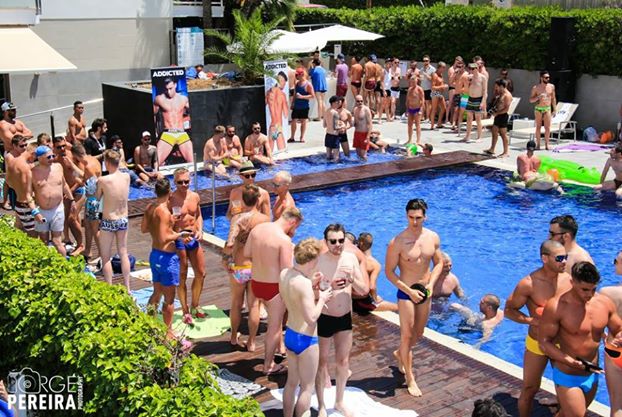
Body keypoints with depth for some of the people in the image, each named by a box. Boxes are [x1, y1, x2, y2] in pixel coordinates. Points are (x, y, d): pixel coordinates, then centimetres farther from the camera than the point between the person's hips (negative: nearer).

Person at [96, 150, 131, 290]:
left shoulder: (103, 180, -18)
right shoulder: (127, 177, -6)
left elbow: (97, 198, -3)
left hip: (108, 222, -4)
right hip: (123, 220, 5)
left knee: (106, 257, 9)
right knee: (123, 254, 15)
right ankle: (127, 288, 21)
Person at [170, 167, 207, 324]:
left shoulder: (195, 196, 2)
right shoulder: (171, 199, -15)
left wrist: (200, 230, -1)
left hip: (193, 238, 6)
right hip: (178, 240, -6)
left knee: (201, 273, 11)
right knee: (182, 277, 5)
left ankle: (195, 306, 31)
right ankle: (185, 311, 18)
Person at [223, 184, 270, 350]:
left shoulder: (237, 218, -16)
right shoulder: (265, 219, -9)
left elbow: (229, 245, -27)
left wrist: (225, 253, -9)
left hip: (238, 267, -1)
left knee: (236, 303, 19)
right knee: (254, 305, 12)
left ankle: (234, 337, 37)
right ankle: (251, 342, 21)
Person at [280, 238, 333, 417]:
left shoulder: (284, 274, -3)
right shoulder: (304, 283, -28)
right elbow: (311, 318, -27)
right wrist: (322, 299, -13)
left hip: (290, 335, 8)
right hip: (306, 340, -8)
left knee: (291, 382, 23)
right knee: (307, 388, 8)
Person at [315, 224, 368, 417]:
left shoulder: (351, 258, -5)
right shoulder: (318, 261, -19)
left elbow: (365, 290, -3)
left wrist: (352, 280, -21)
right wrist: (328, 288, -34)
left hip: (345, 318, 4)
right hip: (323, 319, -4)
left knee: (343, 362, 16)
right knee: (322, 363, 11)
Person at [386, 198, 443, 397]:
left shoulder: (433, 237, -5)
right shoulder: (397, 242, -20)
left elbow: (439, 263, 8)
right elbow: (389, 272, -14)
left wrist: (431, 284, -8)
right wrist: (409, 291, -19)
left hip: (424, 291, 5)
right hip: (406, 292, -5)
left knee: (418, 334, 19)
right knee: (407, 335, 2)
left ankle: (400, 354, 48)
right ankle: (410, 379, 15)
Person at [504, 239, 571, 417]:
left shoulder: (568, 278, -9)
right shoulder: (529, 284, -21)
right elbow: (508, 310, -11)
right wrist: (532, 320, -24)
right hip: (537, 343, -4)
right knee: (530, 389, 9)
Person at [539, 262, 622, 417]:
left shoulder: (605, 303, -5)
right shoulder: (557, 307, -20)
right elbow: (544, 342, -16)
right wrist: (570, 361, -29)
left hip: (592, 375, 6)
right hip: (568, 376, -5)